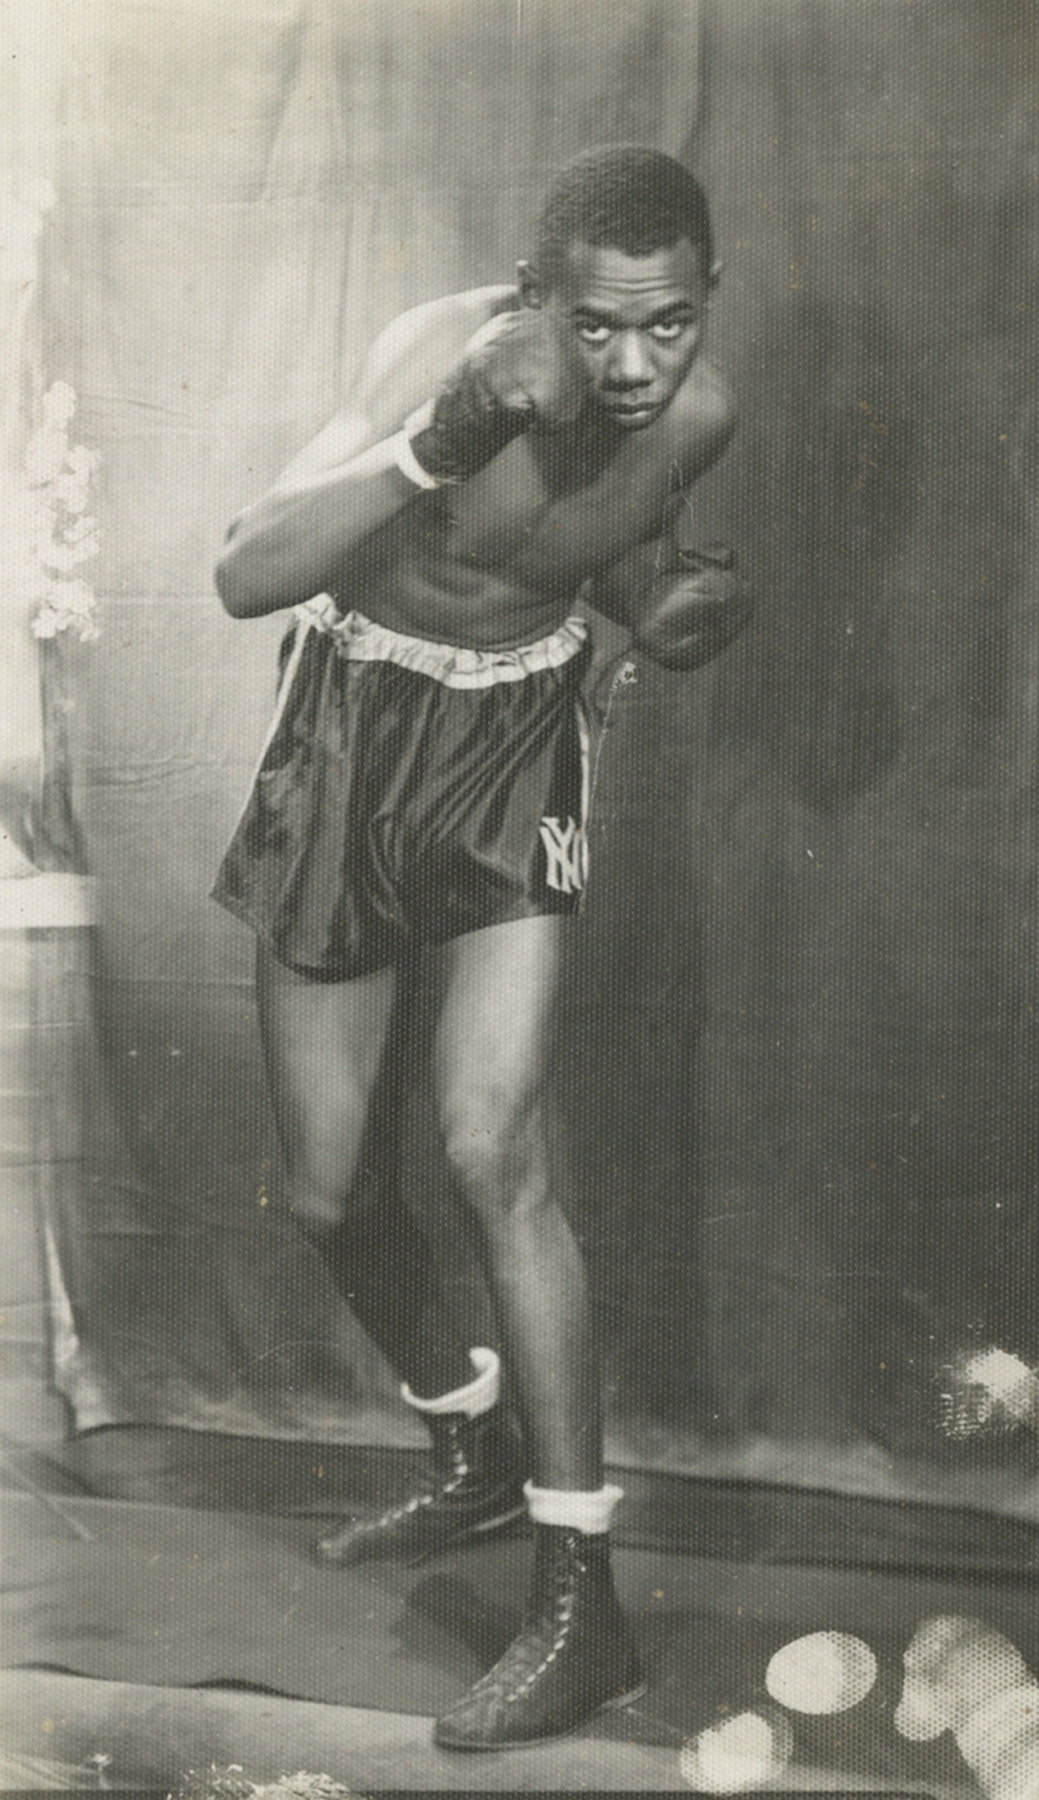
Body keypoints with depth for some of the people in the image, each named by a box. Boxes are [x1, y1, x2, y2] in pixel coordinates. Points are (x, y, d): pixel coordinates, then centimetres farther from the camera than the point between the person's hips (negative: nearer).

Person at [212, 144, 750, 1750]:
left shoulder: (696, 412, -13)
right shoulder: (448, 354, -26)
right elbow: (245, 577, -36)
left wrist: (672, 600, -16)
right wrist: (444, 443, -47)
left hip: (519, 747, 0)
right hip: (355, 734, 0)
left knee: (491, 1146, -17)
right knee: (328, 1187, 7)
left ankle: (581, 1604, -10)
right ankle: (473, 1456, 32)